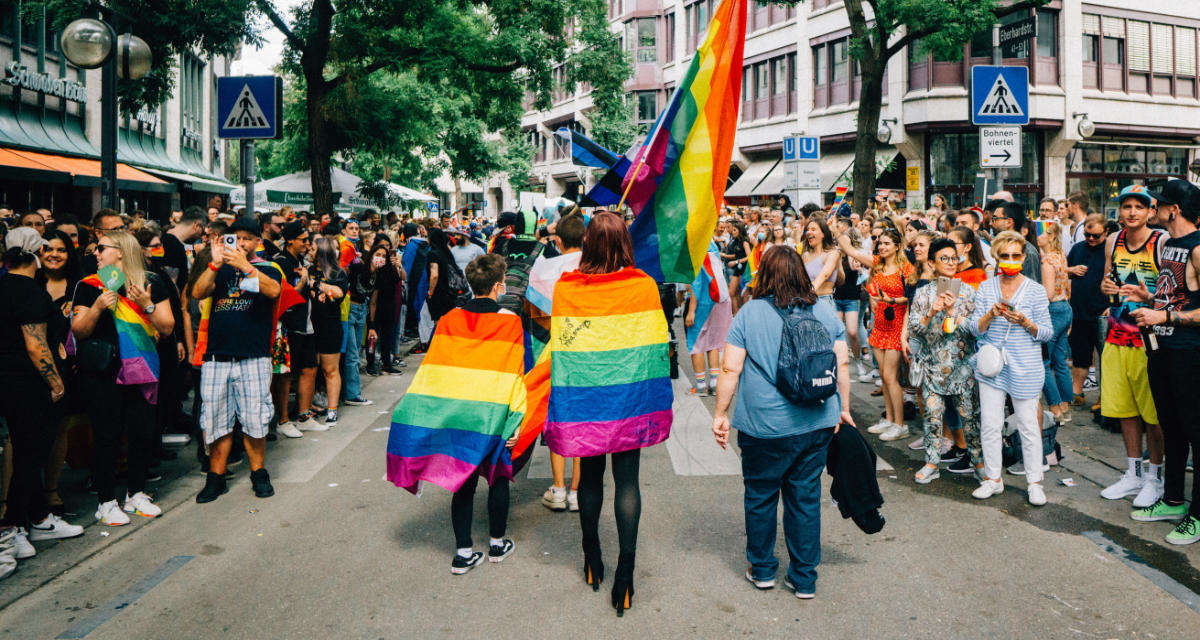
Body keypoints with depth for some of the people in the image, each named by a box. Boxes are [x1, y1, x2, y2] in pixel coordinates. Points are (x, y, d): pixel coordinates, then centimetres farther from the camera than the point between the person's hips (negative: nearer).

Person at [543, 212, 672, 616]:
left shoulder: (565, 288, -9)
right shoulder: (644, 286, -9)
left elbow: (559, 352, -4)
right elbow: (657, 348, -4)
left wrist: (559, 411, 5)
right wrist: (658, 403, 7)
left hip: (585, 400, 1)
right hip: (630, 399, -1)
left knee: (590, 475, 17)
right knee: (627, 481, 6)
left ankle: (592, 558, 31)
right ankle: (626, 569, 5)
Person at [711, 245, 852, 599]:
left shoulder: (750, 312, -7)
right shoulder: (825, 310, 3)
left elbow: (730, 370, -9)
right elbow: (842, 364, 5)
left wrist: (720, 414, -1)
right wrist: (843, 409, 16)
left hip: (764, 426, -3)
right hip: (816, 424, 3)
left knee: (760, 497, 15)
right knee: (806, 498, 12)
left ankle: (762, 569, 29)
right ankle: (804, 579, 21)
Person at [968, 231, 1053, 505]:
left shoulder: (1035, 290, 0)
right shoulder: (986, 288, 6)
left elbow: (1047, 332, 0)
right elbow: (975, 328, 3)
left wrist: (1025, 322, -18)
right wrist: (991, 315, -16)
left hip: (1025, 367, -2)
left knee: (1028, 426, 2)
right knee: (990, 424, 4)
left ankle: (1035, 482, 15)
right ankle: (993, 478, 18)